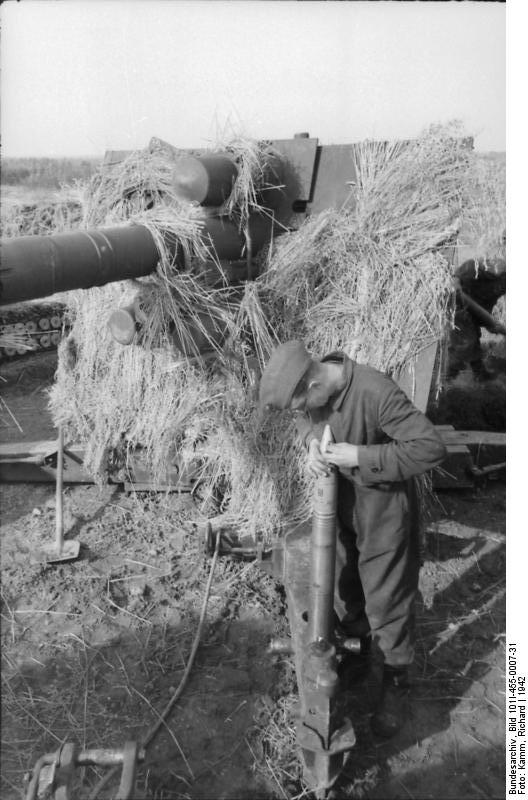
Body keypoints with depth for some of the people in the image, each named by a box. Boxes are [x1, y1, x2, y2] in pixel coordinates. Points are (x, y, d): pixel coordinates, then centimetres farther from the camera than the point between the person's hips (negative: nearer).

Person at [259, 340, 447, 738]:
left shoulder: (377, 393, -35)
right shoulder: (315, 383, -13)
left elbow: (431, 447, -33)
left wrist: (359, 457, -32)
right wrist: (313, 441, -14)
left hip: (383, 511, -7)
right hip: (339, 505, 7)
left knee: (387, 601, 8)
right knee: (343, 586, 24)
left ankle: (396, 682, 32)